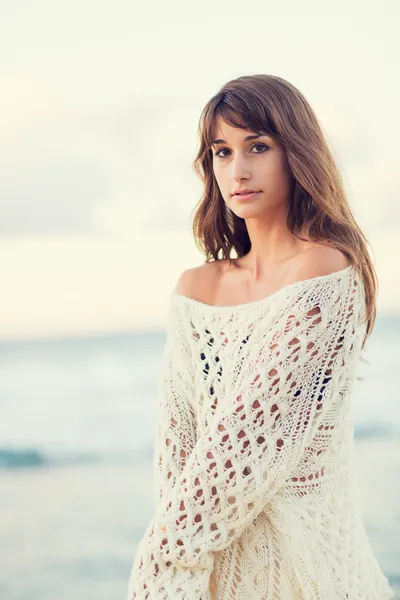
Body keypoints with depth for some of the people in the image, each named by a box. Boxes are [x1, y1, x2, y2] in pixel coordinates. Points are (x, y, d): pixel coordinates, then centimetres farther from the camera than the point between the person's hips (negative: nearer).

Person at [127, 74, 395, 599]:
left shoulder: (326, 272, -14)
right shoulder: (195, 289, 4)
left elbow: (253, 429, -17)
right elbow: (177, 433, 0)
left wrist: (170, 547, -14)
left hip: (301, 553, -5)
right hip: (208, 556, 5)